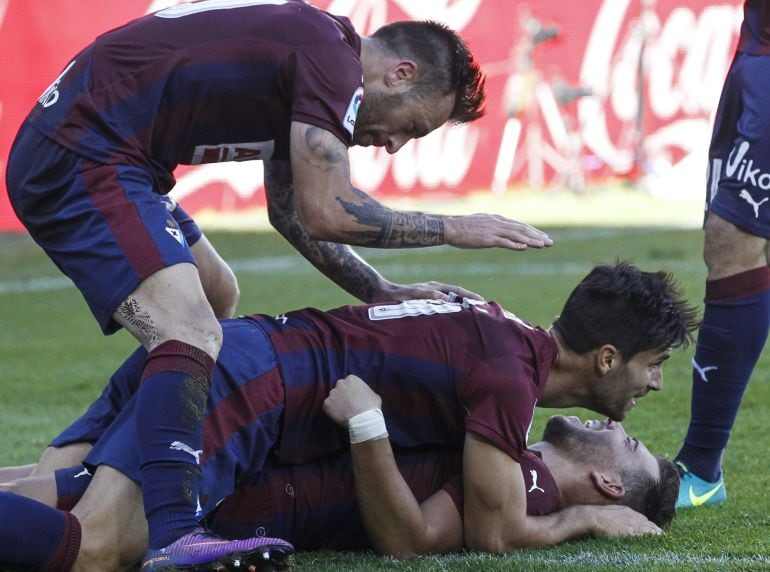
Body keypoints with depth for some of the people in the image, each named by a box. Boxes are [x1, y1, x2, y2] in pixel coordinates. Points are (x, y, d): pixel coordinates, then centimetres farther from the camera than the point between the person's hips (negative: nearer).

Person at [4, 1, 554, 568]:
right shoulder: (332, 58, -13)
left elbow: (290, 211, 27)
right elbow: (327, 214, -17)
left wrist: (383, 293, 22)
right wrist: (453, 229, -5)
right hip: (82, 160, -11)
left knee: (216, 300, 29)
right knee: (192, 333, -26)